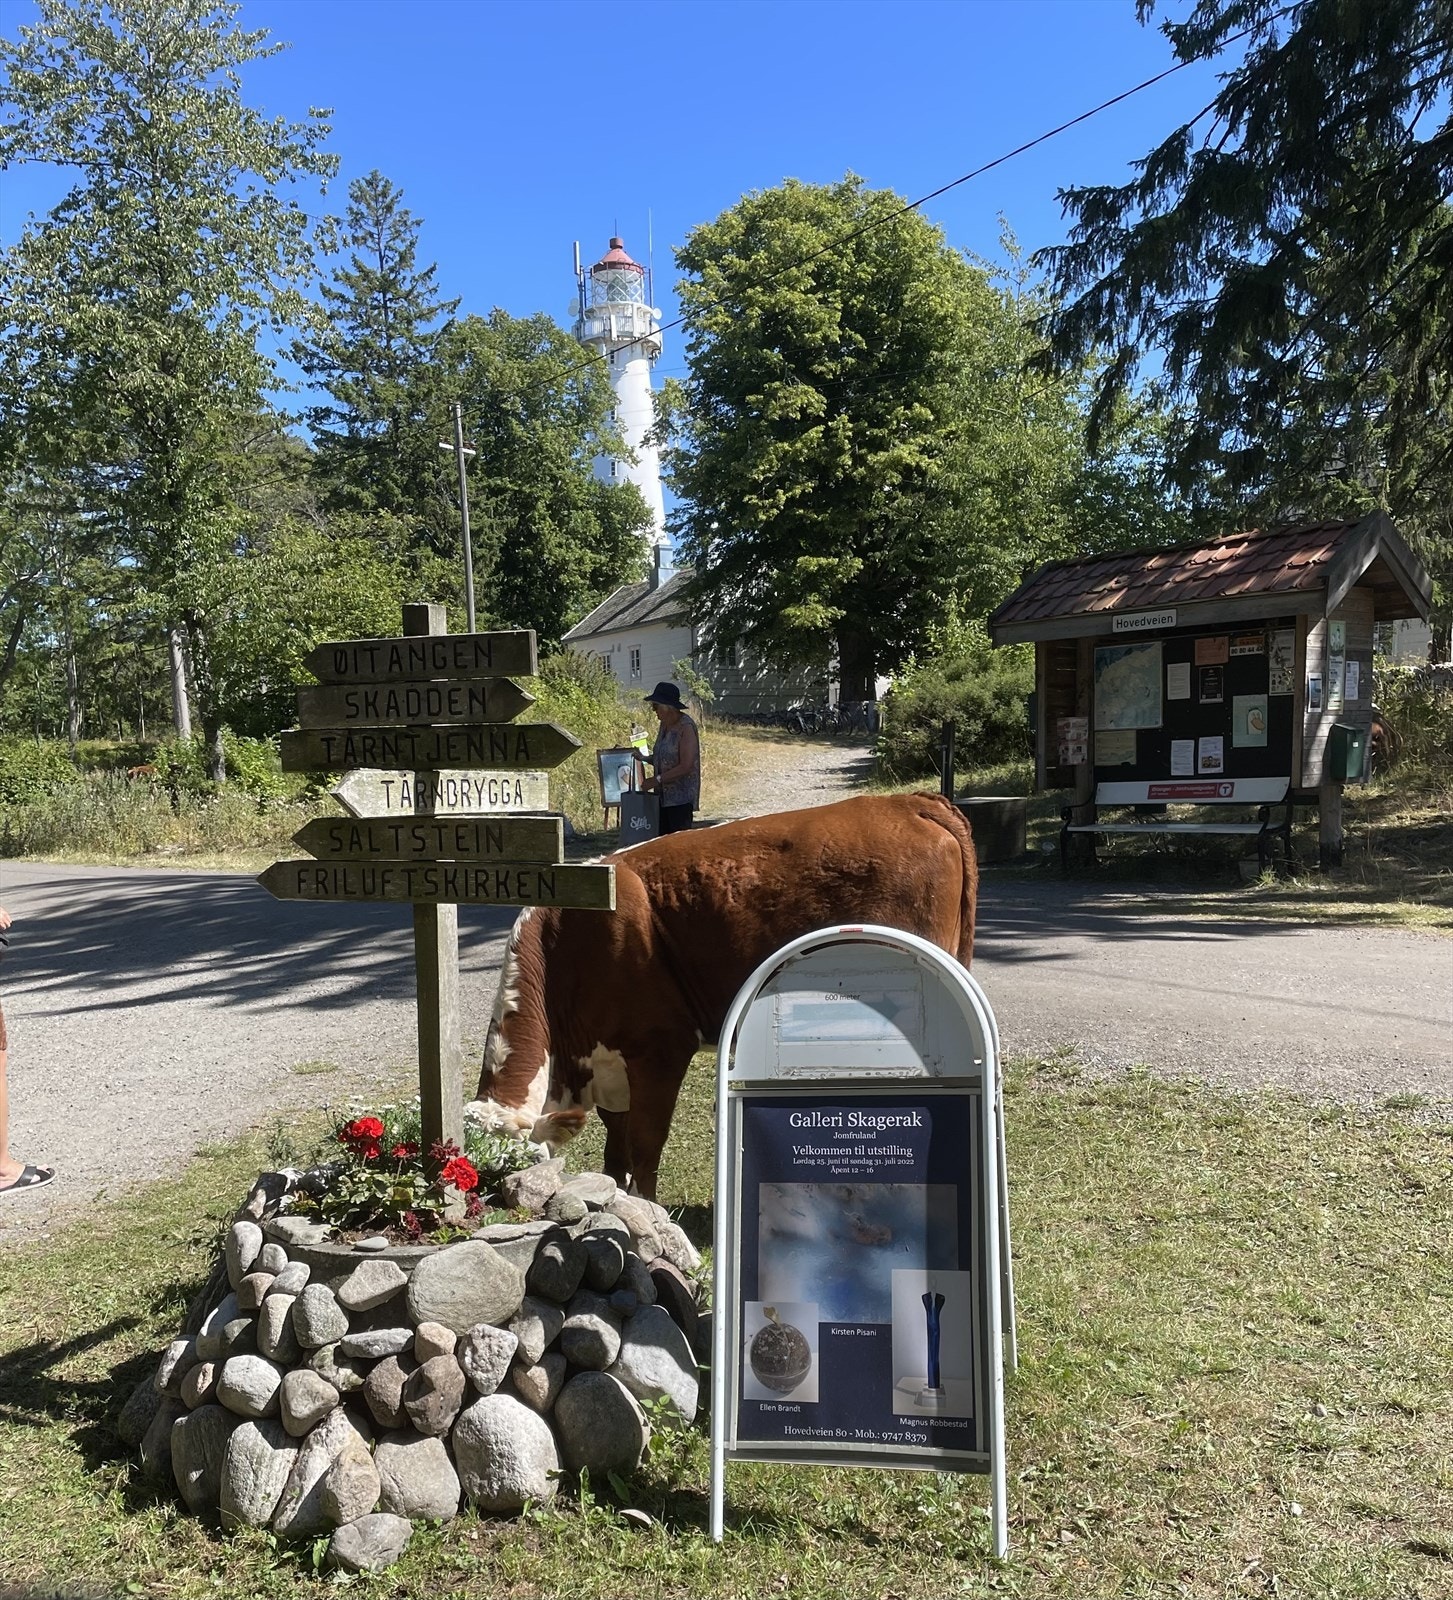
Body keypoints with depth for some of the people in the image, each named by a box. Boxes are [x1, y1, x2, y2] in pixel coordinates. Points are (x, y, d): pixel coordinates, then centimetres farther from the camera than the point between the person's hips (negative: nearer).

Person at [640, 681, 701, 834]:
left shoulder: (686, 727, -15)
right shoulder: (665, 725, 11)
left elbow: (686, 766, -20)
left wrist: (657, 780, -20)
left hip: (681, 797, -8)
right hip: (663, 795, 8)